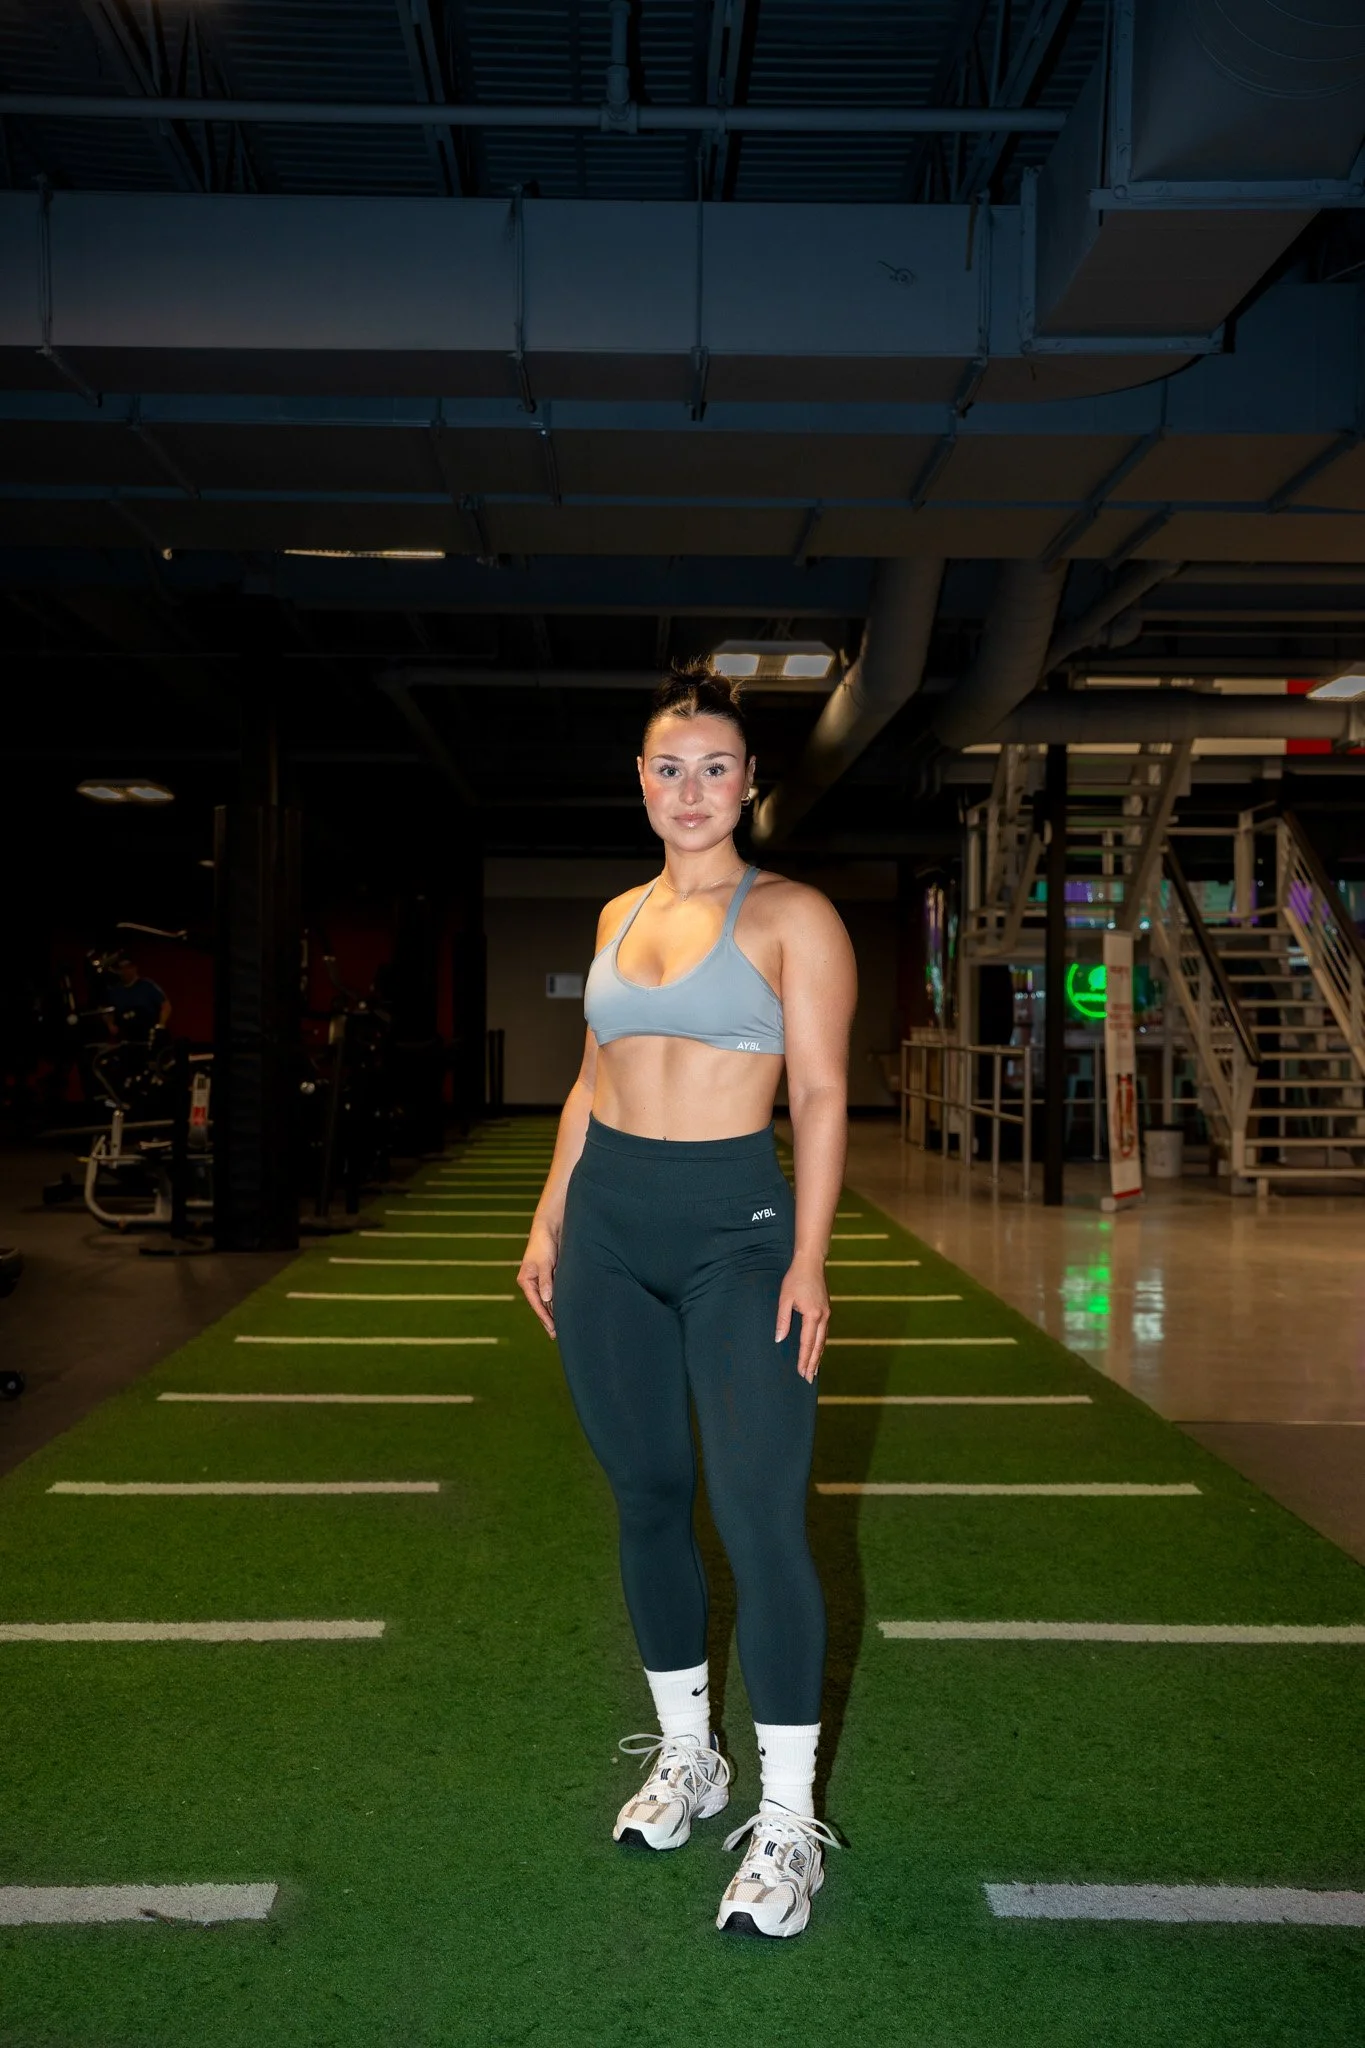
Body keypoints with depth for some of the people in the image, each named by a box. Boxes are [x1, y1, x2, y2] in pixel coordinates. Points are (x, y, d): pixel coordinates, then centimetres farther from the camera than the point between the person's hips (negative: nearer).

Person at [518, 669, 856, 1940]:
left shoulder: (791, 917, -2)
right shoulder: (619, 916, 13)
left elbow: (821, 1094, -6)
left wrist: (808, 1258, -14)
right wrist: (549, 1222, 12)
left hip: (737, 1223, -5)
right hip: (608, 1223, 5)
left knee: (761, 1517, -7)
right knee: (647, 1499, 13)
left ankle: (787, 1821, 6)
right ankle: (684, 1757, 30)